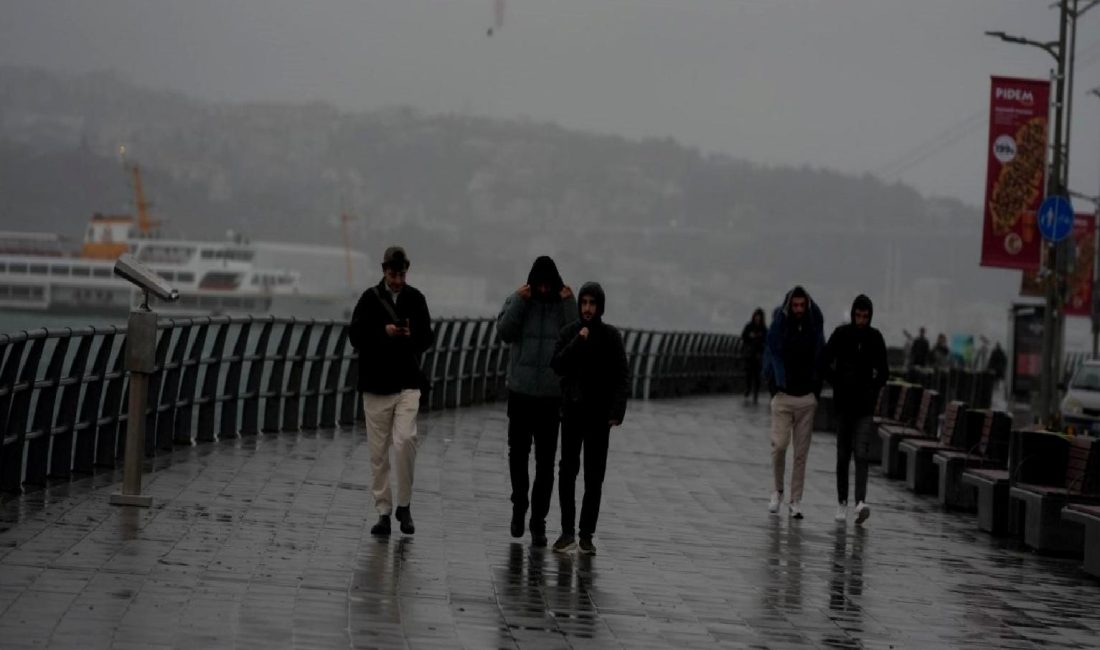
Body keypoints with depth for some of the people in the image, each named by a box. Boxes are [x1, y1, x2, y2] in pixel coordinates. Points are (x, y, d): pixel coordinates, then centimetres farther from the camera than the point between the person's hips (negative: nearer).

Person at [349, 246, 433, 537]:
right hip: (376, 384, 0)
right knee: (379, 451, 3)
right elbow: (355, 336, -4)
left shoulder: (415, 298, 6)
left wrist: (411, 335, -12)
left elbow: (427, 338, 9)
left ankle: (404, 504, 0)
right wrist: (384, 332, -19)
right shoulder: (370, 298, 1)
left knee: (405, 440, -16)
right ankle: (383, 512, 11)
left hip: (407, 384, 0)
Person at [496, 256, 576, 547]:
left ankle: (538, 522, 3)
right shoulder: (518, 301, 2)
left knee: (546, 461, -1)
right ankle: (519, 504, 34)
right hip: (520, 391, 1)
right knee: (518, 452, 12)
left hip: (551, 394, -1)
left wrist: (569, 304, -16)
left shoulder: (564, 304, 0)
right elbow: (504, 332, -8)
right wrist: (519, 302, -16)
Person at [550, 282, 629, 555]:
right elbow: (557, 366, -5)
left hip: (599, 414, -1)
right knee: (567, 471, -1)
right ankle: (567, 532, 4)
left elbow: (622, 376, -2)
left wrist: (617, 412, -11)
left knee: (594, 476, 0)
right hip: (572, 411, 1)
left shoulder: (611, 336, 0)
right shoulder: (569, 332, 4)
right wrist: (578, 343, -16)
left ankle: (587, 535, 2)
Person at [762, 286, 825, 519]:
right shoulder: (778, 329, -2)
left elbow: (821, 360, 10)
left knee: (801, 453, 1)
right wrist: (774, 388, -1)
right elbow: (770, 358, 3)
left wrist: (816, 391, 3)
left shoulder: (814, 330, 4)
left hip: (807, 399, 2)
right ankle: (778, 490, 12)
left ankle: (795, 501, 7)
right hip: (783, 397, -2)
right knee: (779, 445, -10)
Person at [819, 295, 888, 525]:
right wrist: (837, 386, -2)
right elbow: (824, 363, 0)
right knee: (843, 455, 6)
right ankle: (842, 503, 18)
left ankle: (861, 503, -25)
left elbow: (883, 372, 12)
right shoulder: (840, 334, -2)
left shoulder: (875, 338, 3)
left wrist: (872, 391, 2)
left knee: (861, 454, -13)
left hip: (865, 405, 0)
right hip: (843, 404, 0)